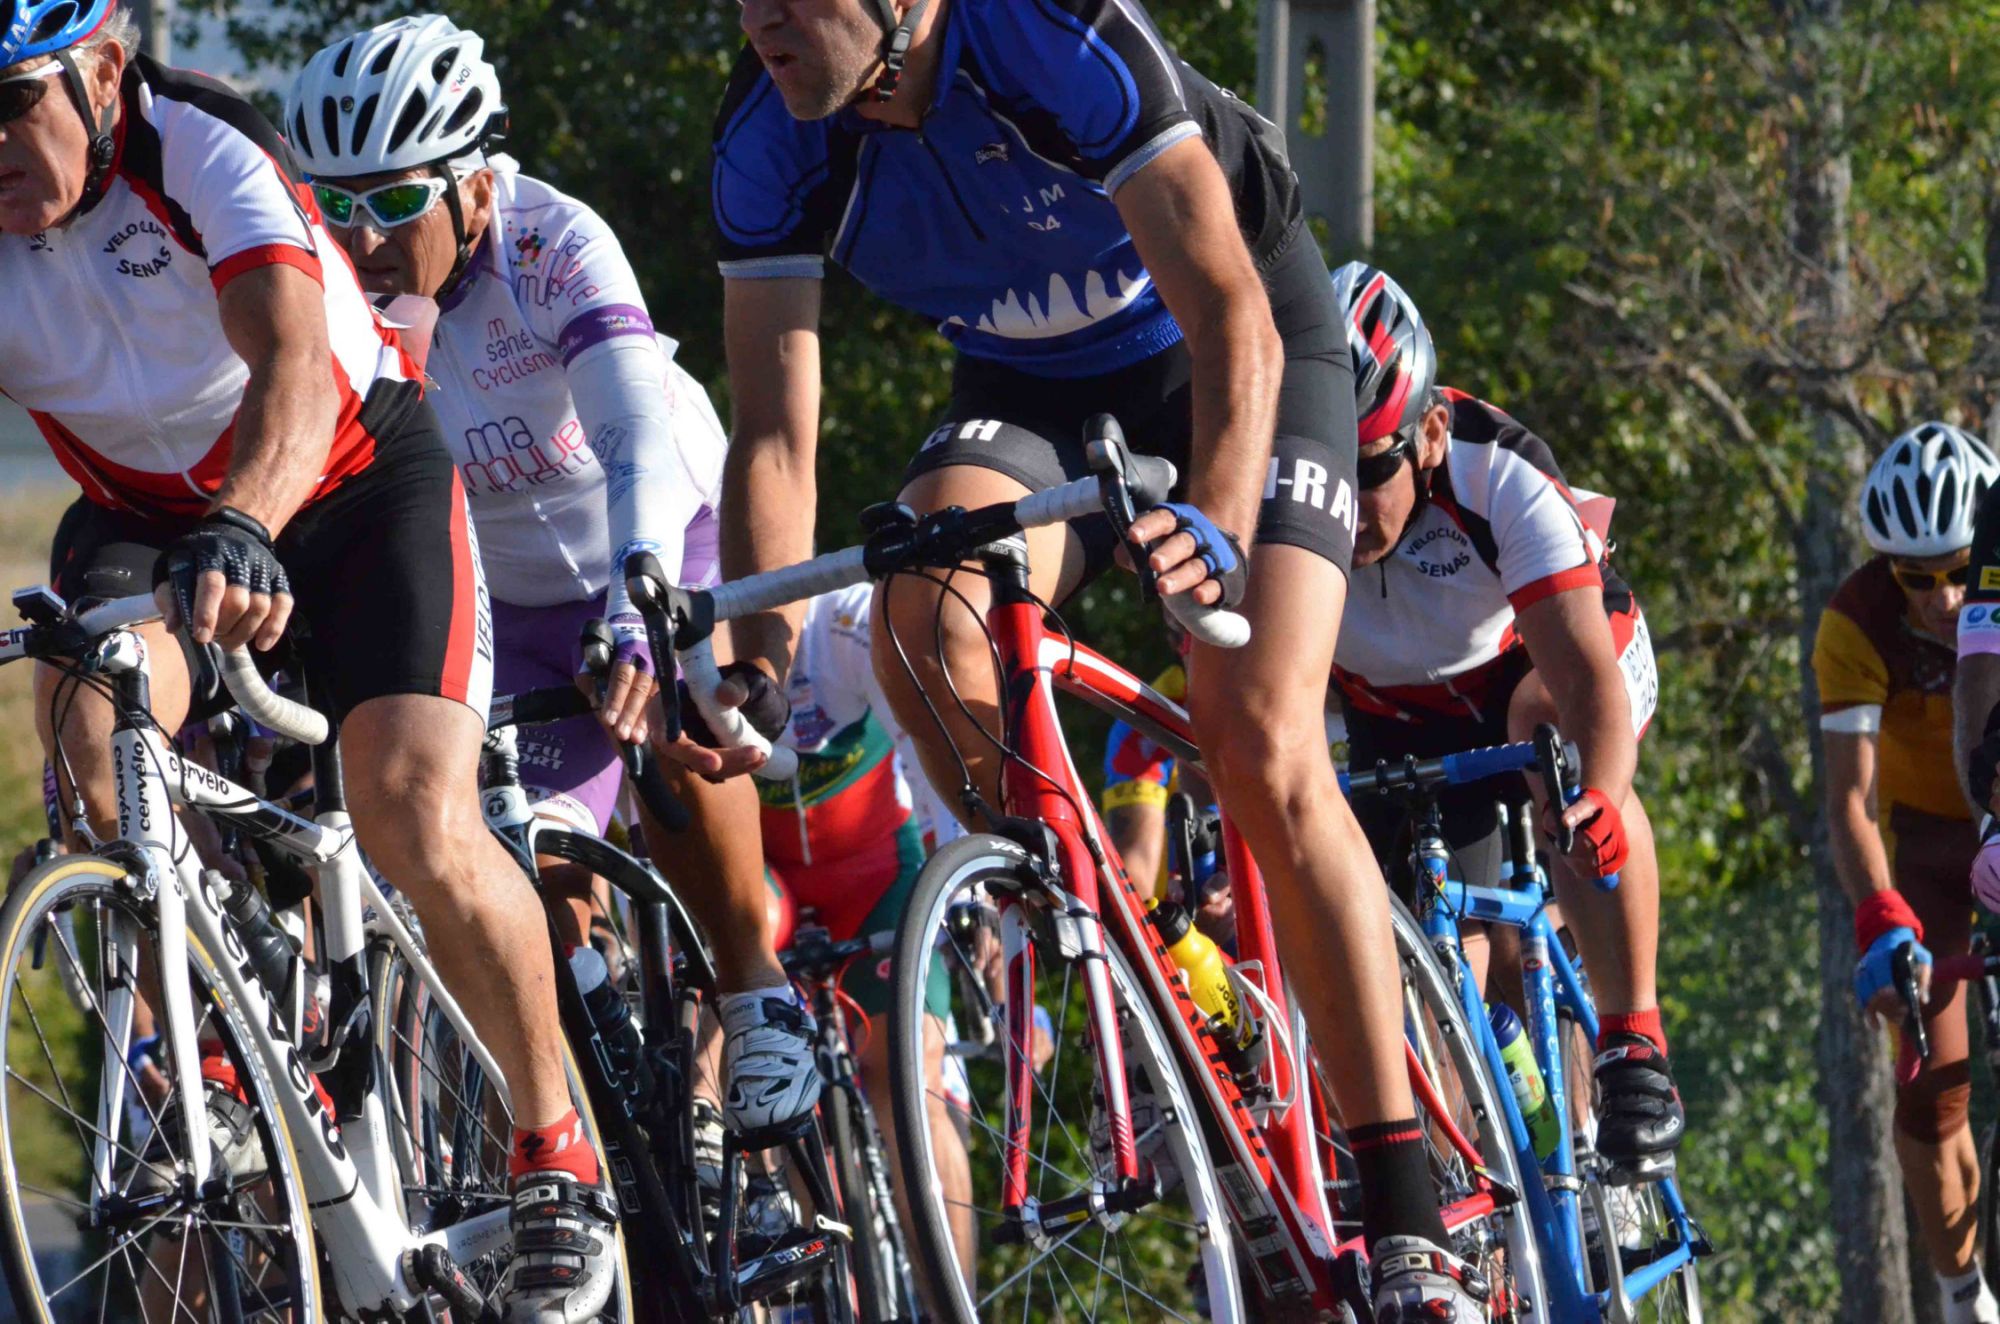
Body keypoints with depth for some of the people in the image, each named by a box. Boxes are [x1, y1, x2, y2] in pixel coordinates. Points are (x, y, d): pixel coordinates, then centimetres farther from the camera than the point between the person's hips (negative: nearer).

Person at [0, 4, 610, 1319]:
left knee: (419, 822, -21)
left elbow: (291, 365, -45)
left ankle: (556, 1150, 0)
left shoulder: (206, 154, -29)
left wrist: (245, 533, -65)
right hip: (143, 514, 3)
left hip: (353, 483, -3)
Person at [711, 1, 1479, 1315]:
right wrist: (761, 652, -32)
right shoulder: (769, 136, -20)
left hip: (1234, 356, -4)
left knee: (1261, 740, -21)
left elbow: (1232, 319, -36)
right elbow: (777, 432, -18)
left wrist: (1216, 529, -52)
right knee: (925, 620, -28)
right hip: (1028, 386, 4)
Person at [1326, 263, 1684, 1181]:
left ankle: (1633, 1046, -32)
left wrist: (1600, 801, -65)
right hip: (1400, 712, 4)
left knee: (1552, 728, -38)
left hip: (1542, 661, -3)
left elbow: (1588, 670, -46)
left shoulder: (1502, 478, -36)